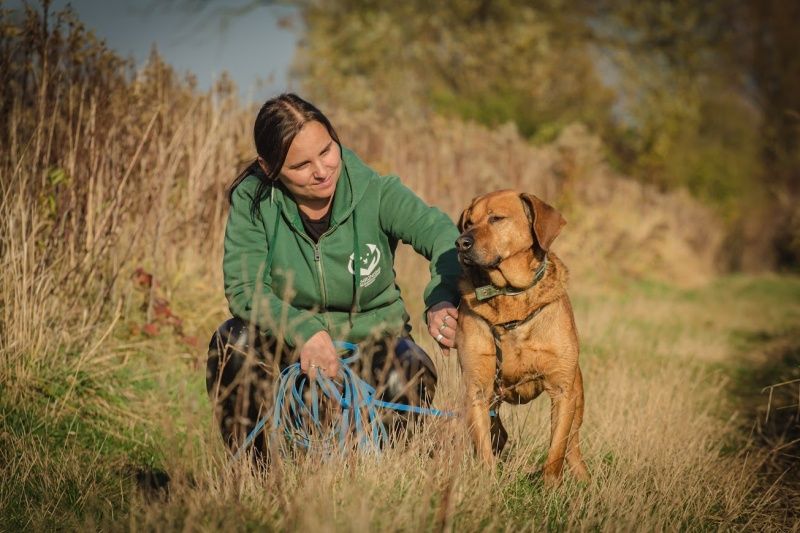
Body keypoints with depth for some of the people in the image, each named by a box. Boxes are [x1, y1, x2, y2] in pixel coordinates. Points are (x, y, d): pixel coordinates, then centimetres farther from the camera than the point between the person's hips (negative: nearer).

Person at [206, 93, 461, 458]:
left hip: (373, 337, 0)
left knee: (407, 380, -31)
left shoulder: (375, 191, -14)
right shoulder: (252, 200, -13)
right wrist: (304, 332, -37)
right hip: (291, 347, 1)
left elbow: (441, 234, -28)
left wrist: (441, 299, -51)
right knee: (233, 342, -29)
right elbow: (243, 288, -18)